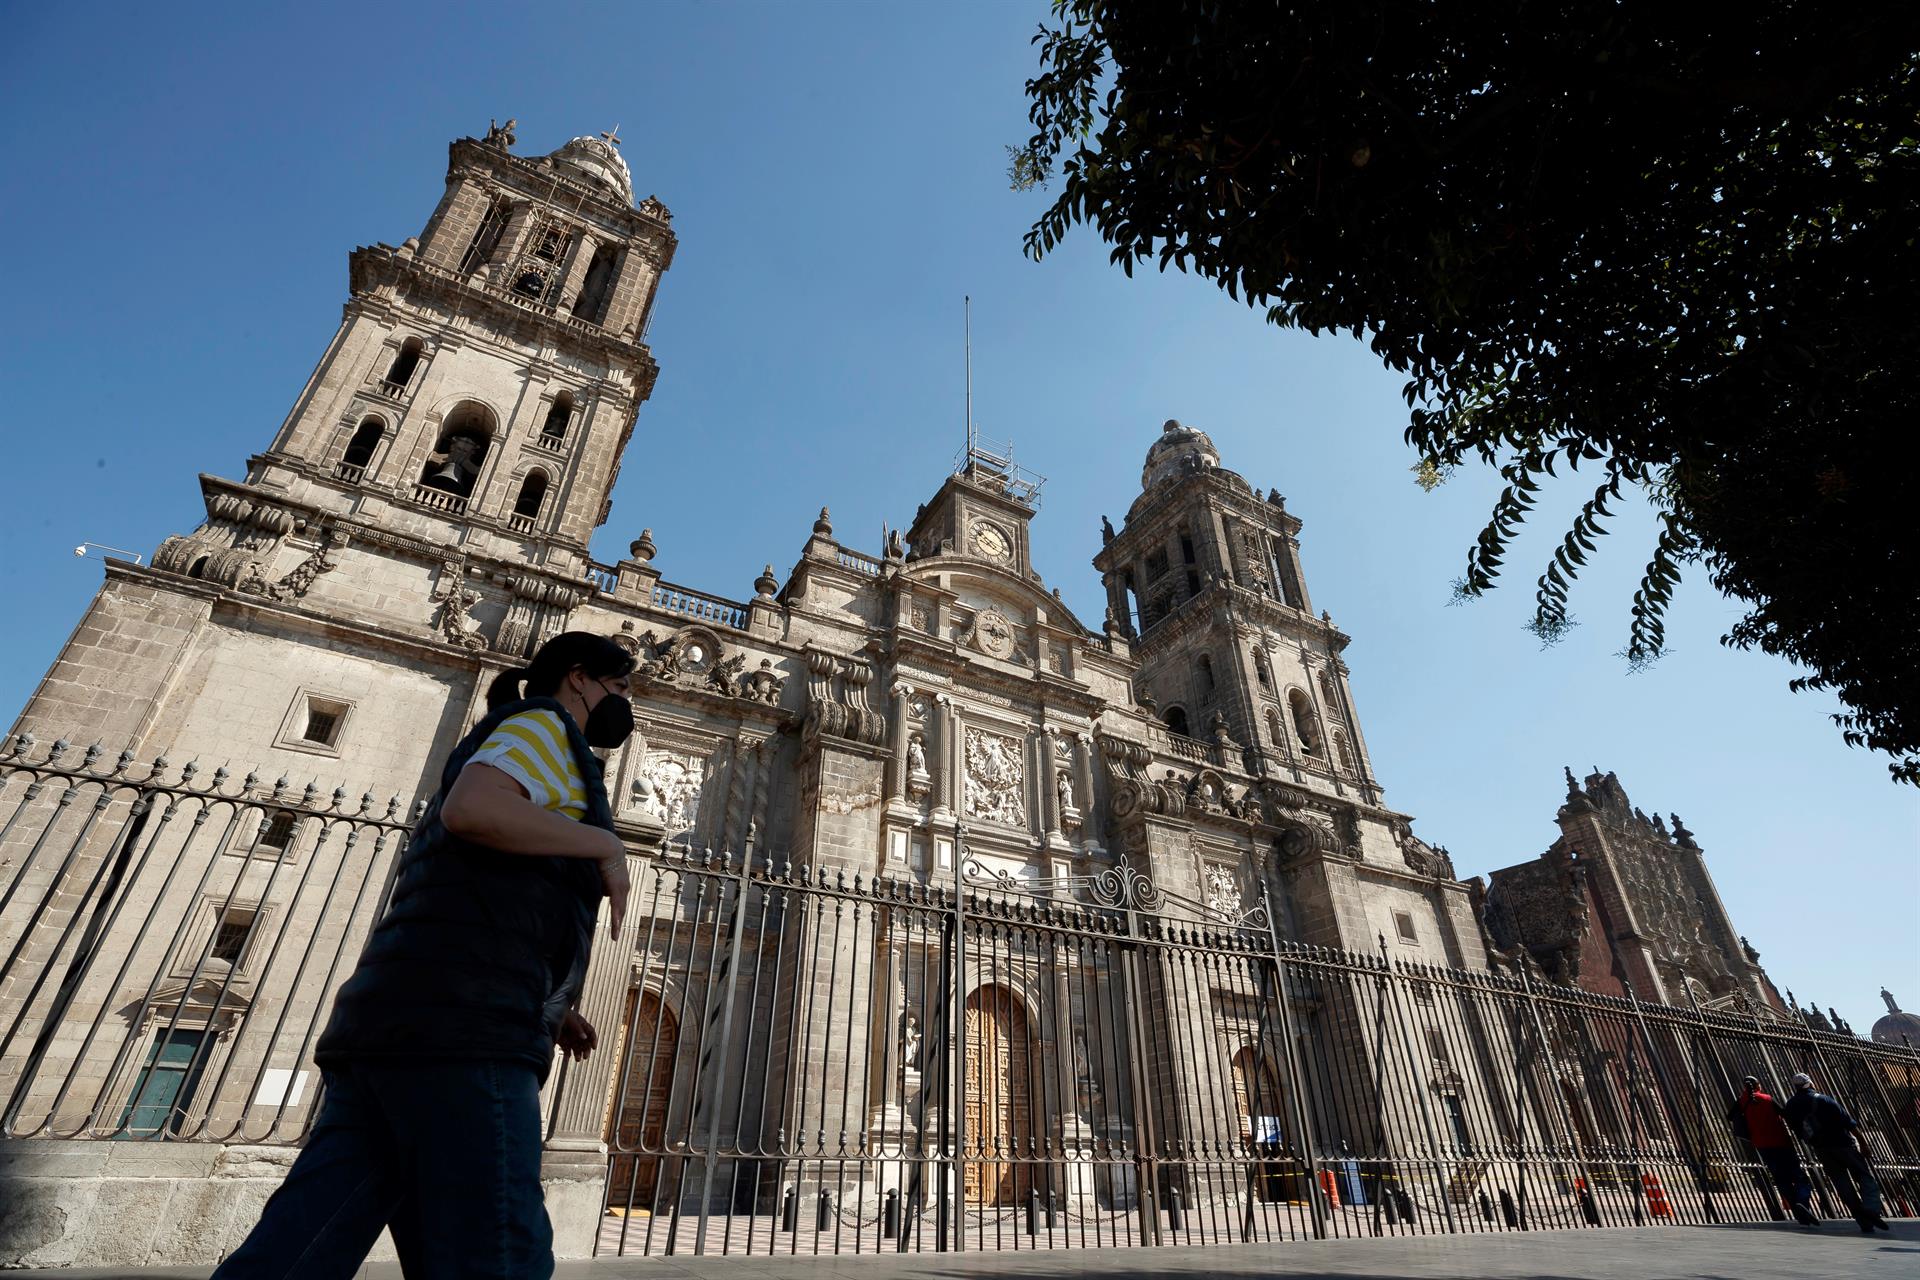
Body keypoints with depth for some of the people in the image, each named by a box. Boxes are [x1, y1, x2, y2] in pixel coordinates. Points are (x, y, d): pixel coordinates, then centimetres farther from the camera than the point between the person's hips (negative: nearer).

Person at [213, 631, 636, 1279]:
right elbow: (469, 808, -18)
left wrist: (545, 1010, 22)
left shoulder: (496, 762, 32)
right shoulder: (544, 724, 5)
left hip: (384, 1018, 10)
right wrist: (604, 843, -7)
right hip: (459, 1028, -10)